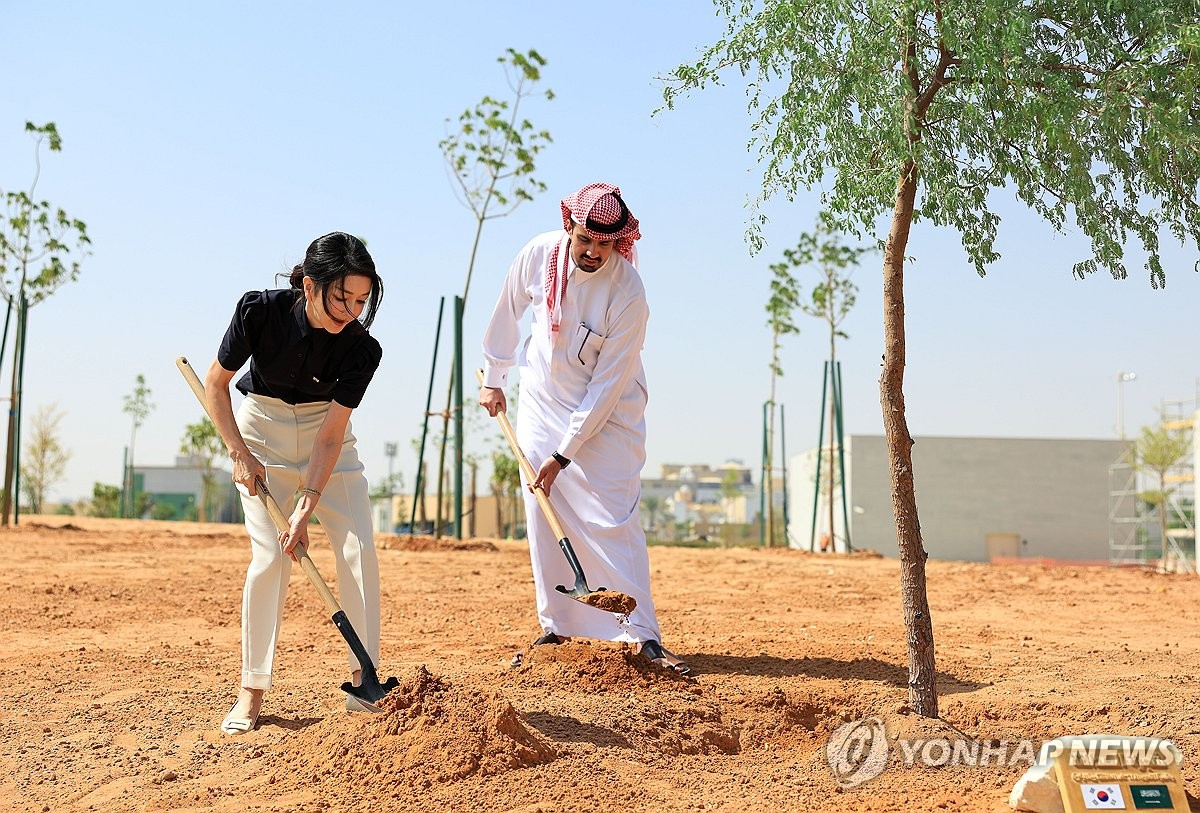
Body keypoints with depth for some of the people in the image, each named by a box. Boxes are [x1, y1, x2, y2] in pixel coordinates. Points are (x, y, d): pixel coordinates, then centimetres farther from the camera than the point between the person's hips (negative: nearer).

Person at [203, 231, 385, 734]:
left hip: (325, 433, 2)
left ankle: (364, 682, 1)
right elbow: (216, 382, -11)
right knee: (271, 556, -11)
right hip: (262, 429, -1)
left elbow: (332, 434, -21)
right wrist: (239, 452, -16)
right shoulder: (261, 311, -25)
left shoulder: (361, 348, -23)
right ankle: (252, 691, 0)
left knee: (358, 548, -9)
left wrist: (306, 508, -26)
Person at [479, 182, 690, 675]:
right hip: (542, 400, 4)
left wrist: (564, 454, -23)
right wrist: (493, 378, 12)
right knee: (544, 517, 4)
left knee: (611, 518, -11)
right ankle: (556, 629, 13)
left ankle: (642, 634, -5)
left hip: (609, 412, -4)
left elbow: (608, 384, -24)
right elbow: (509, 312, 6)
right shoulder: (539, 254, -14)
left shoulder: (628, 293, -26)